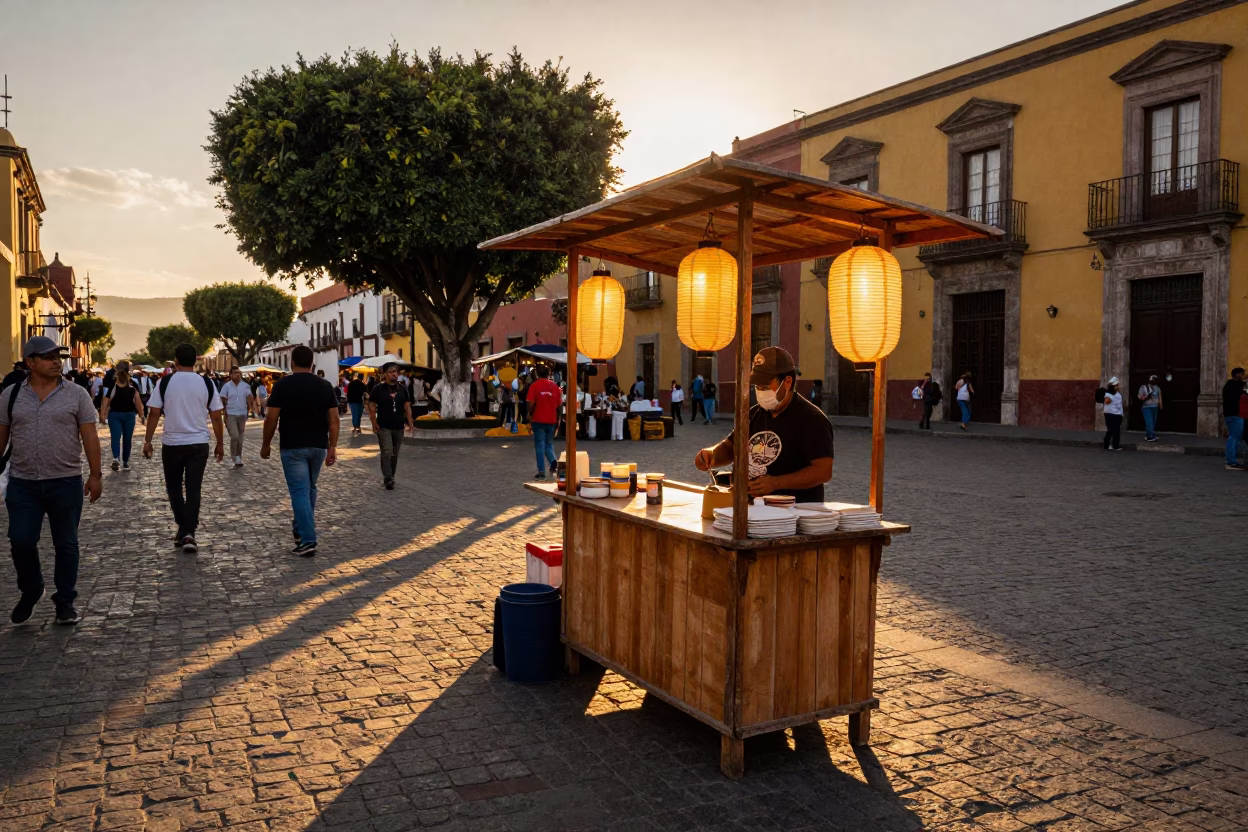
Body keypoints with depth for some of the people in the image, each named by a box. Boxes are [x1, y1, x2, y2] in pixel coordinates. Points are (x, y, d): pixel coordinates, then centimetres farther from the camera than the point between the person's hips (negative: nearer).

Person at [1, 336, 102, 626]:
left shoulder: (76, 394, -2)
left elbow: (89, 436, -2)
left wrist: (95, 475, -5)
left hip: (66, 482, -1)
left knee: (66, 544, 7)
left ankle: (65, 601, 20)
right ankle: (30, 592, 24)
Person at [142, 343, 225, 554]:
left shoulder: (165, 382, -4)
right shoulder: (207, 383, -1)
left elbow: (154, 413, -4)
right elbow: (216, 416, 1)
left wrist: (147, 441, 4)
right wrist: (220, 443, 10)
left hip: (172, 444, 0)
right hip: (199, 444, 1)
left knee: (173, 488, 17)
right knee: (193, 490, 4)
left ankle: (183, 528, 16)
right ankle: (189, 533, -5)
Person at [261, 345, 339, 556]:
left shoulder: (283, 384, -7)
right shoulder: (325, 385, 3)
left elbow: (271, 418, -7)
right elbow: (333, 419, -1)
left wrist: (266, 444, 5)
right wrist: (332, 447, 2)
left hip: (292, 447, -4)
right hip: (318, 446, 4)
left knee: (299, 492, -4)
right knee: (309, 489, 20)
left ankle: (307, 541, -9)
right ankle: (300, 529, 35)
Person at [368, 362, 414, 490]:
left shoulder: (402, 389, 8)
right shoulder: (378, 389, -4)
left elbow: (407, 406, 9)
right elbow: (372, 407, -4)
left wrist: (410, 422, 1)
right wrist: (374, 424, -12)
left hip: (399, 427, 4)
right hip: (384, 427, -4)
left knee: (395, 454, 12)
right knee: (387, 453, -12)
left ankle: (391, 476, 25)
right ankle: (388, 479, -9)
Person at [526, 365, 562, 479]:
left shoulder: (534, 386, -7)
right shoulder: (554, 386, 2)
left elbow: (531, 403, -13)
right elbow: (559, 404, 3)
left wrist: (530, 416, 0)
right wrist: (558, 418, 16)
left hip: (538, 420, -3)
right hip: (551, 420, 3)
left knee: (539, 445, 3)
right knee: (549, 444, 16)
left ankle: (541, 472, 2)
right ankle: (553, 460, -11)